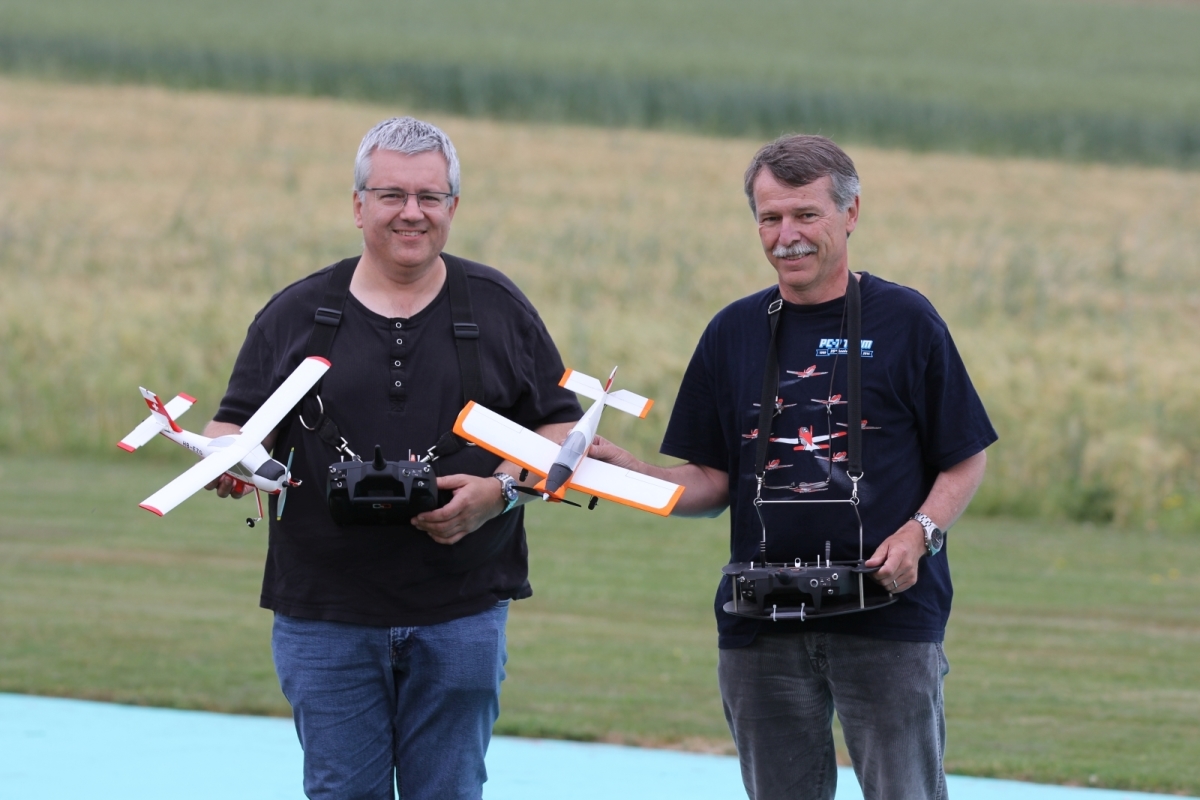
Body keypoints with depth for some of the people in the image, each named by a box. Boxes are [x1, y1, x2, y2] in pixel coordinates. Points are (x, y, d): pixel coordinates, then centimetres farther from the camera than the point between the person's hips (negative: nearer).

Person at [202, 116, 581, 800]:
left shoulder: (498, 308, 7)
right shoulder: (296, 313, 8)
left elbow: (561, 428, 7)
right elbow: (237, 424, 10)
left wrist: (500, 490, -11)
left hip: (460, 619, 0)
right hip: (326, 617, 0)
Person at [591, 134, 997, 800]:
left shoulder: (904, 321, 1)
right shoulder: (734, 333, 11)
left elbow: (964, 462, 4)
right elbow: (712, 482, 12)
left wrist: (918, 534, -14)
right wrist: (621, 471, -5)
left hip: (890, 617, -4)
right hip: (762, 631, 4)